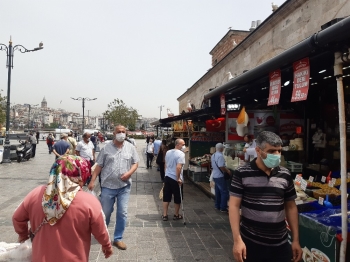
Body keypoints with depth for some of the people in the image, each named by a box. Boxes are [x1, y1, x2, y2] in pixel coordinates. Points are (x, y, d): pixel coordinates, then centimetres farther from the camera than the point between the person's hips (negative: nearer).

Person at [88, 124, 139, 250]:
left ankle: (118, 238, 21)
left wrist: (129, 173, -13)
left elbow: (135, 163, 5)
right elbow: (99, 166, 1)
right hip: (108, 185, -1)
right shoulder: (106, 148, -2)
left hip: (124, 186, 1)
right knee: (105, 212, 12)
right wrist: (92, 180, -5)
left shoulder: (131, 147, 2)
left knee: (122, 213, 4)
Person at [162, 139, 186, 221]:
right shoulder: (181, 154, -17)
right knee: (177, 198, 11)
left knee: (166, 197, 12)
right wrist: (178, 178, -20)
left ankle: (165, 215, 17)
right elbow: (178, 167, -27)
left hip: (167, 177, 7)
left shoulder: (168, 152, 8)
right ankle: (176, 215, 24)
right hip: (175, 179, -7)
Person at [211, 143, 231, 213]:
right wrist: (227, 171, -9)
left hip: (215, 176, 9)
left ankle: (217, 206, 24)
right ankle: (223, 208, -1)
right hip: (220, 176, -9)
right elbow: (221, 167, -26)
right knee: (224, 192, -3)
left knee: (218, 192, 16)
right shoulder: (220, 156, -20)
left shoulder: (213, 155, 9)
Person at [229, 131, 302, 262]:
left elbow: (291, 207, 9)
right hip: (250, 243, -3)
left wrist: (296, 240, 9)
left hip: (280, 244, 3)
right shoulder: (242, 173, -11)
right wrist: (237, 240, -13)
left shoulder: (285, 175, 1)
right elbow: (234, 206, -10)